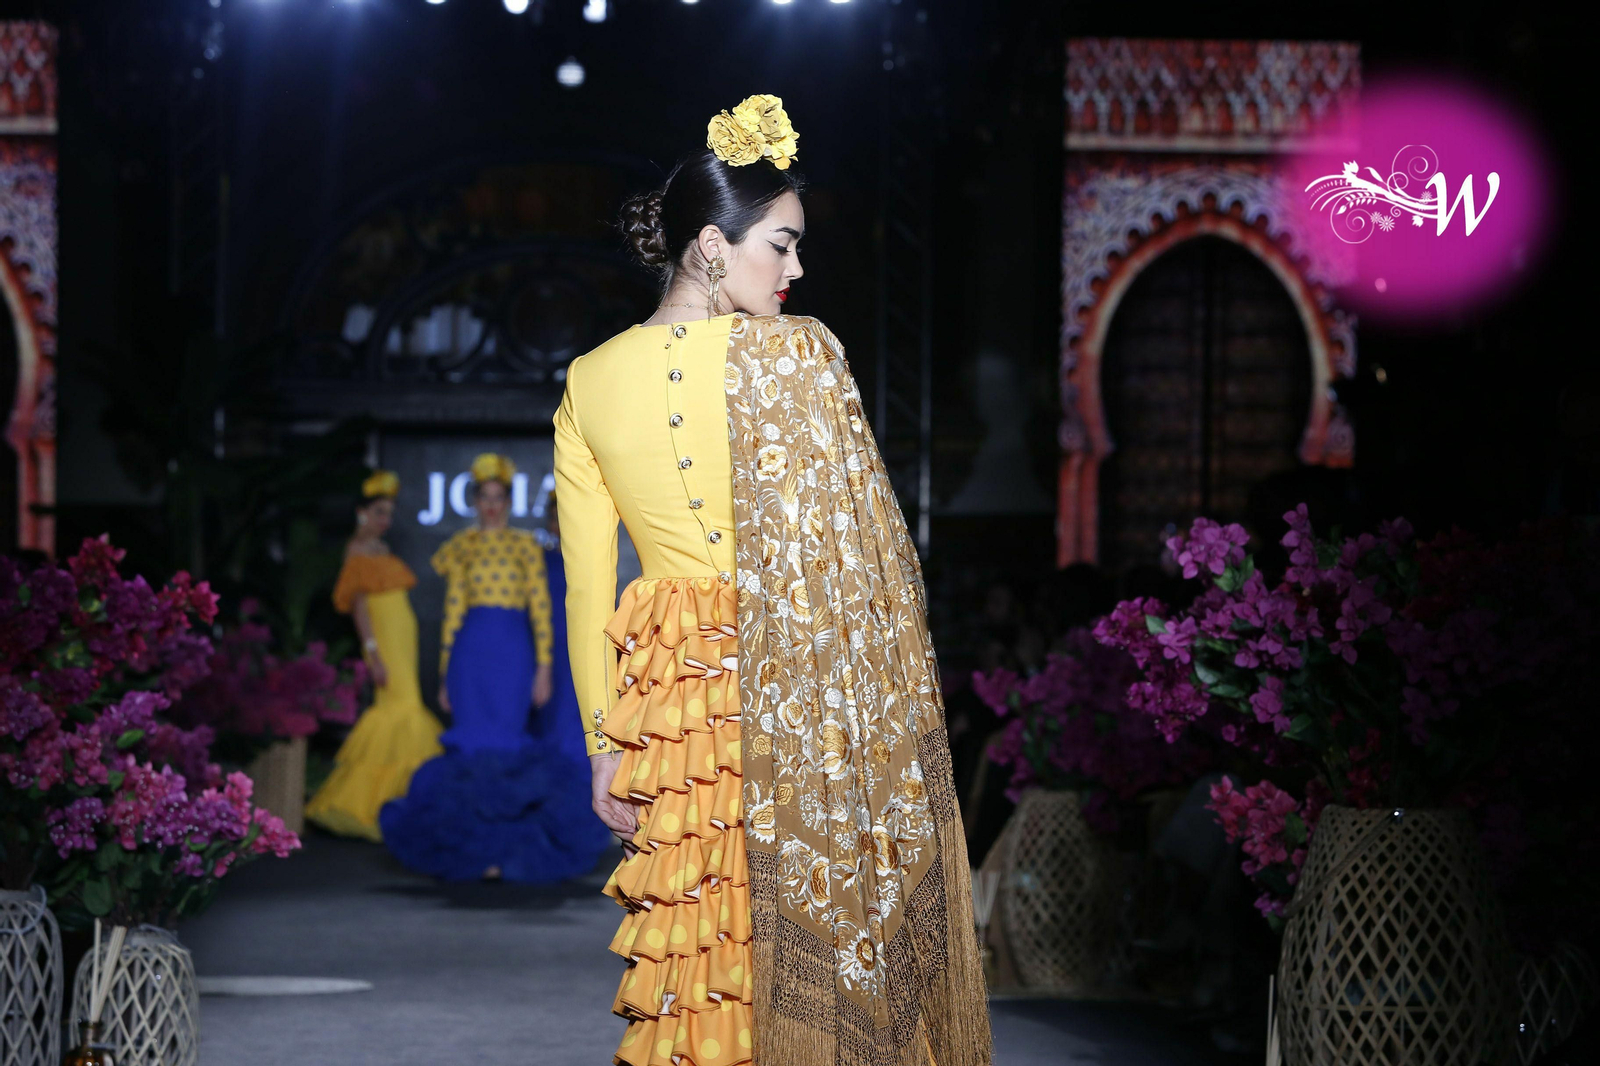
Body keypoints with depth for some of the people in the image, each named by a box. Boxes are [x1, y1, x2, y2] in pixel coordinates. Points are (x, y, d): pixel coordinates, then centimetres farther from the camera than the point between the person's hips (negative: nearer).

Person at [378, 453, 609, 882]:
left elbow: (541, 607, 3)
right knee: (473, 747, -3)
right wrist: (445, 675, 10)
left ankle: (502, 850, 2)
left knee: (505, 746, -4)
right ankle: (475, 844, 2)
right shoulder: (462, 546, 11)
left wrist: (543, 668, -4)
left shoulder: (525, 546, 7)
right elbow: (452, 609, 12)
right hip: (470, 651, 1)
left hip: (513, 653, -1)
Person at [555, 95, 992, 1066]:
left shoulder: (589, 383, 3)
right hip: (807, 702, -4)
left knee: (699, 946, 10)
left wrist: (606, 745, 11)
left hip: (670, 707, 4)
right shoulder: (798, 354, -10)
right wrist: (898, 716, 1)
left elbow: (587, 591, 5)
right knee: (826, 943, 6)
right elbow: (859, 551, -8)